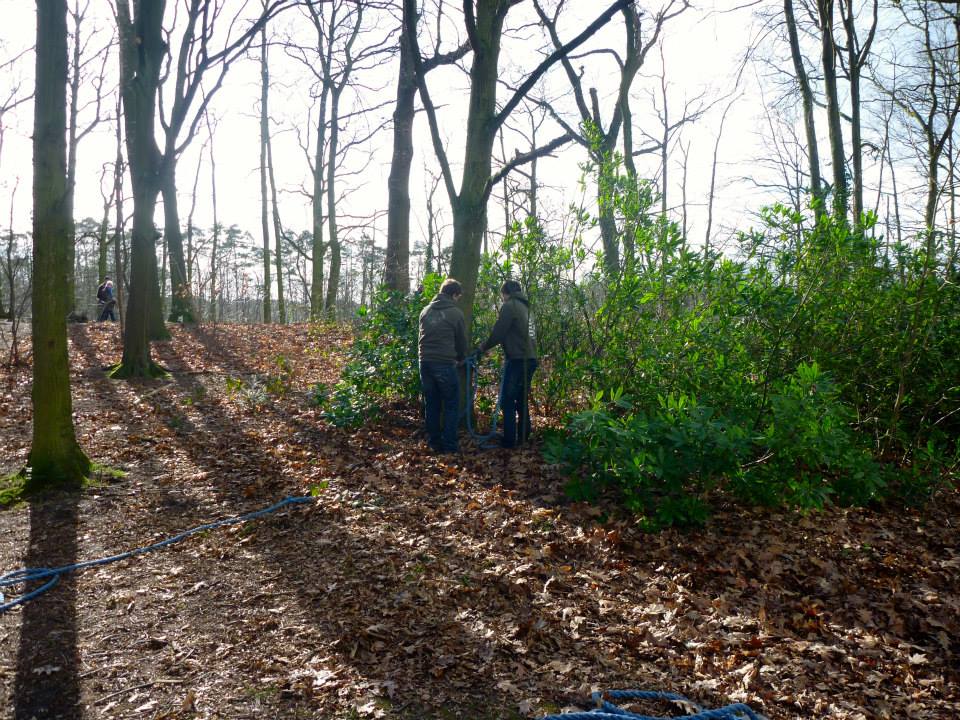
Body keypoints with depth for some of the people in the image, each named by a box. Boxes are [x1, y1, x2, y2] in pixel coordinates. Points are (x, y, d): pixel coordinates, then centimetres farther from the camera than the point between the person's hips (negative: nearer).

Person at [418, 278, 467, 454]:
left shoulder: (425, 311, 10)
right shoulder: (455, 313, -4)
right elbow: (461, 340, 5)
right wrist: (460, 358, 23)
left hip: (425, 362, 5)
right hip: (445, 363, -5)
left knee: (431, 405, 12)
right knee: (451, 406, 4)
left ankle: (434, 443, 17)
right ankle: (449, 445, 3)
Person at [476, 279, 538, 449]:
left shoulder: (509, 306, -6)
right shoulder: (525, 307, 19)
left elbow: (497, 333, -10)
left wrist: (482, 348, 5)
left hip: (516, 360, -8)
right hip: (530, 359, 8)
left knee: (507, 401, -2)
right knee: (522, 400, 16)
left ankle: (509, 440, -2)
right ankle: (523, 437, 21)